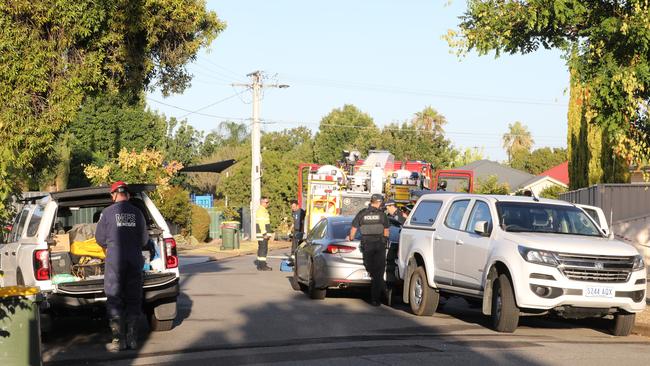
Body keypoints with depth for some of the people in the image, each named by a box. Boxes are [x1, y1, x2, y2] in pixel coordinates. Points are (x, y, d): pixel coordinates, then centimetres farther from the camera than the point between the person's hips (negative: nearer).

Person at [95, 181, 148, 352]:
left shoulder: (108, 212, -3)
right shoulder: (137, 212, 4)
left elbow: (100, 238, 4)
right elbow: (144, 239, 11)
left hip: (115, 261, -2)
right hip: (135, 260, 3)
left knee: (115, 301, 3)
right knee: (133, 301, 9)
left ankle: (119, 341, 0)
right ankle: (132, 339, 9)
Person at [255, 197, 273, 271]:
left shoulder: (264, 211, 20)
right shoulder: (260, 211, -14)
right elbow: (261, 223, -20)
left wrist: (268, 233, 23)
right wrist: (264, 234, -23)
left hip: (264, 234, 10)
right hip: (262, 234, -10)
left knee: (261, 249, 12)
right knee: (263, 249, -11)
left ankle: (260, 265, 17)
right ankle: (262, 266, -11)